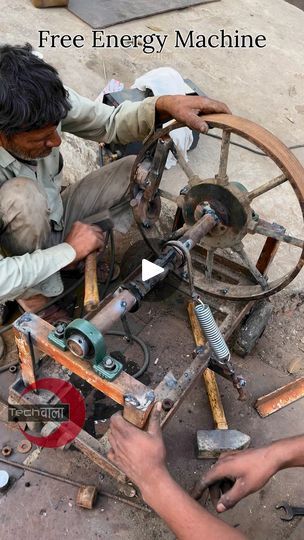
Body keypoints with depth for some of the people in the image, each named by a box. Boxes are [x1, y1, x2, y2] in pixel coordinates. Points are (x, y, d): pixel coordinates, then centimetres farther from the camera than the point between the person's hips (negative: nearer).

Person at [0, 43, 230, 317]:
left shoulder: (44, 103, -23)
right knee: (22, 195, -38)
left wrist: (163, 105, -30)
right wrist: (69, 251, -31)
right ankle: (33, 294, -12)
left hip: (53, 219, 4)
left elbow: (109, 122, -11)